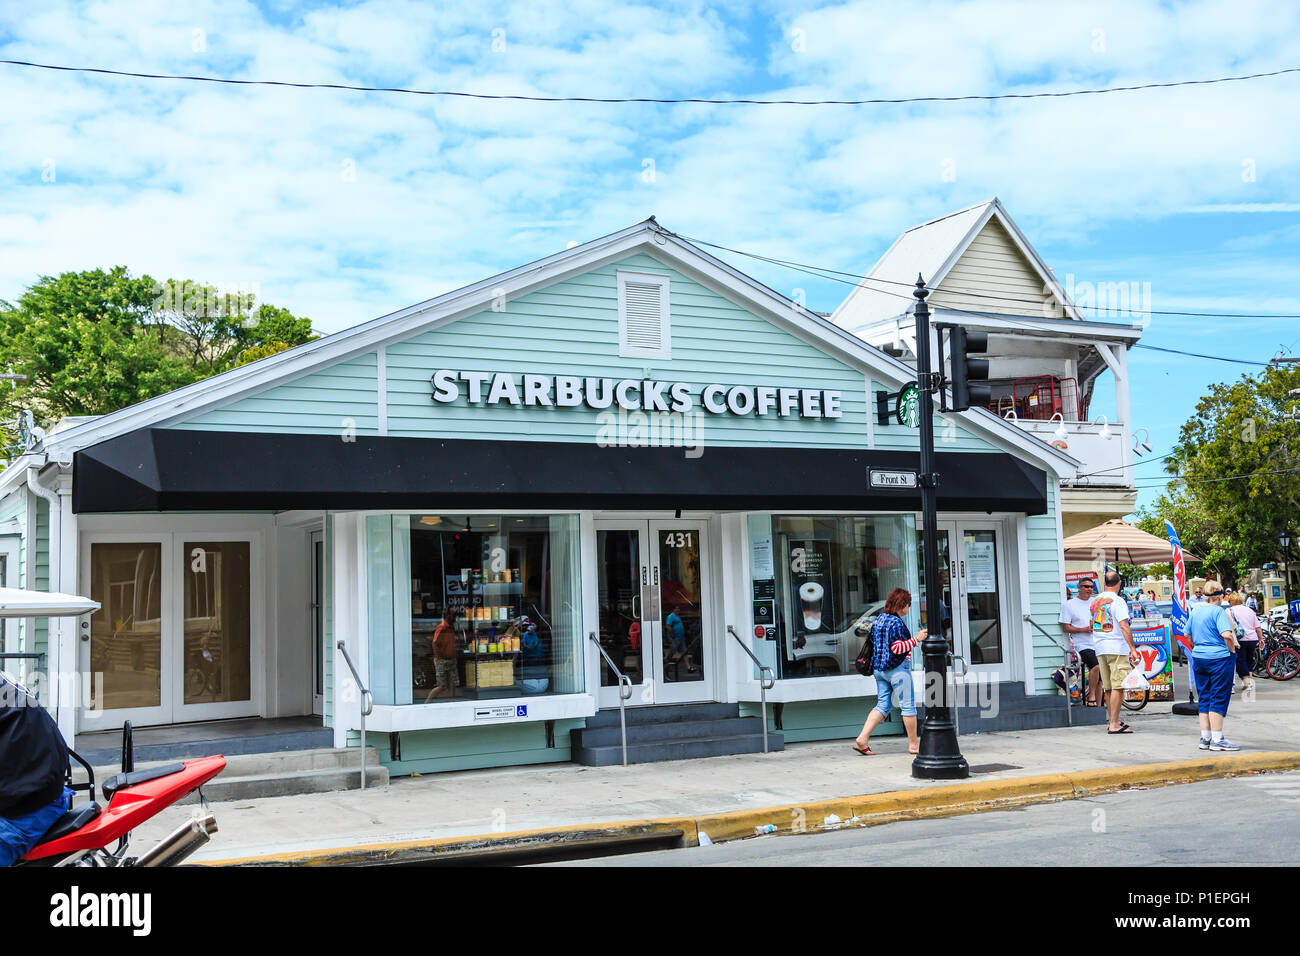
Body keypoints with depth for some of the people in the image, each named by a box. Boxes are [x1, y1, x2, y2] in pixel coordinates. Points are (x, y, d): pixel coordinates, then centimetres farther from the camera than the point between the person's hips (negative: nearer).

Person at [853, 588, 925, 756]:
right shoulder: (896, 623, -17)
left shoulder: (879, 619, 10)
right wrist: (916, 639, -24)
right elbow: (896, 648, -23)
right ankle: (913, 744, 11)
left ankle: (862, 738, -2)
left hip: (879, 668, 9)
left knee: (883, 705, 10)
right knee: (908, 706, 3)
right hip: (897, 669, -8)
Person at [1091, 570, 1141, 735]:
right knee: (1118, 687, -6)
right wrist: (1133, 648, -15)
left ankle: (1113, 720, 19)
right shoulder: (1117, 601, -10)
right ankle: (1114, 724, -8)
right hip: (1117, 648, -7)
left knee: (1109, 688, 13)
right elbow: (1124, 626, -16)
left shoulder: (1094, 601, 12)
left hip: (1100, 648, 7)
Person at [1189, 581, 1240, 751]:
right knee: (1218, 698, -1)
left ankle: (1205, 738, 14)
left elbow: (1188, 634, 17)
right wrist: (1232, 650, -9)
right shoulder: (1218, 611, -13)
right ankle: (1217, 740, 0)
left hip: (1198, 658, 7)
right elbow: (1227, 635, -24)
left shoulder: (1195, 610, 10)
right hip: (1219, 658, -7)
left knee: (1204, 698, 11)